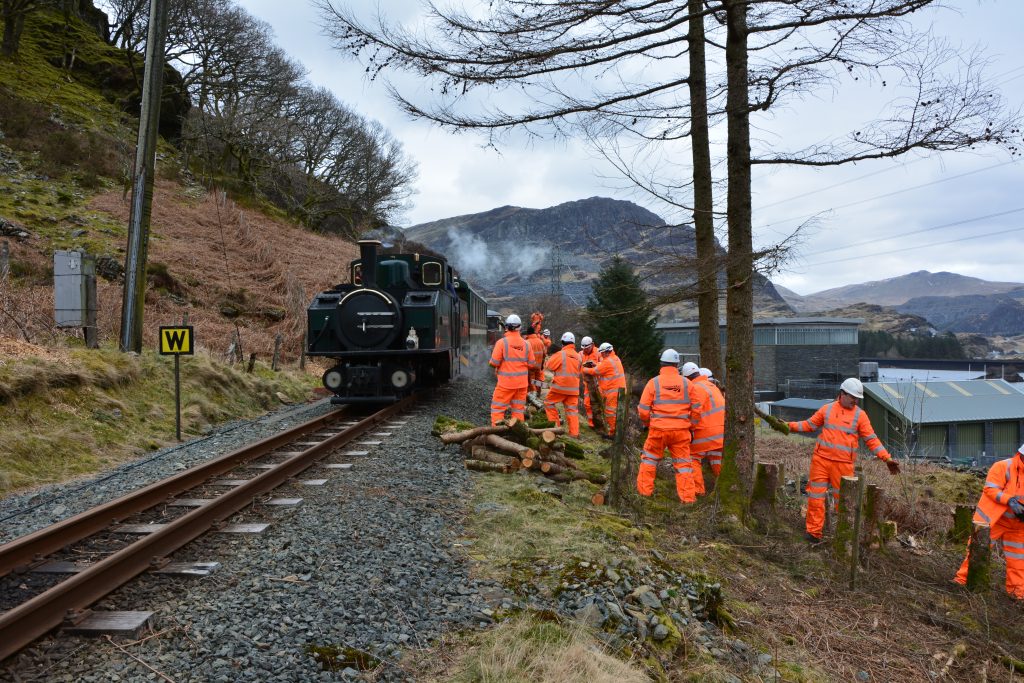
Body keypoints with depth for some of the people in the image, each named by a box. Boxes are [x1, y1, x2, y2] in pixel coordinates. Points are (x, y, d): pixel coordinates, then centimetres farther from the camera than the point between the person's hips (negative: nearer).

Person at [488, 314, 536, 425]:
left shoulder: (502, 342, -12)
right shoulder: (526, 344, 0)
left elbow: (494, 363, -12)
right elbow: (531, 364, 4)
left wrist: (497, 367, 10)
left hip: (506, 382, -4)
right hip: (522, 383, 4)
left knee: (497, 408, 4)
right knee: (518, 409, 13)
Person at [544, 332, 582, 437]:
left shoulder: (561, 354, -10)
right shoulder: (578, 356, 9)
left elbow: (549, 365, -5)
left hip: (560, 386, -5)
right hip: (574, 388, 5)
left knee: (549, 403, 13)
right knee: (572, 410, 7)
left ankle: (556, 424, 6)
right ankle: (574, 433, 4)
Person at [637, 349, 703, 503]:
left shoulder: (654, 382, -4)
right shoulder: (686, 383, 1)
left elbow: (643, 410, -3)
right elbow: (696, 409, 5)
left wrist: (647, 424, 15)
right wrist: (691, 425, 18)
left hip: (658, 429, -1)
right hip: (681, 430, 1)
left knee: (650, 458, 16)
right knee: (683, 463, 9)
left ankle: (644, 490, 18)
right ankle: (687, 496, 8)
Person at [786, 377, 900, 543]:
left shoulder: (860, 415, 3)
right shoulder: (827, 409, 7)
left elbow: (871, 439, 1)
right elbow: (810, 424, 14)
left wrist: (887, 458, -6)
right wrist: (790, 425, 3)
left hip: (843, 464, -1)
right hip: (821, 460, 1)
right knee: (816, 496, 1)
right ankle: (814, 532, 7)